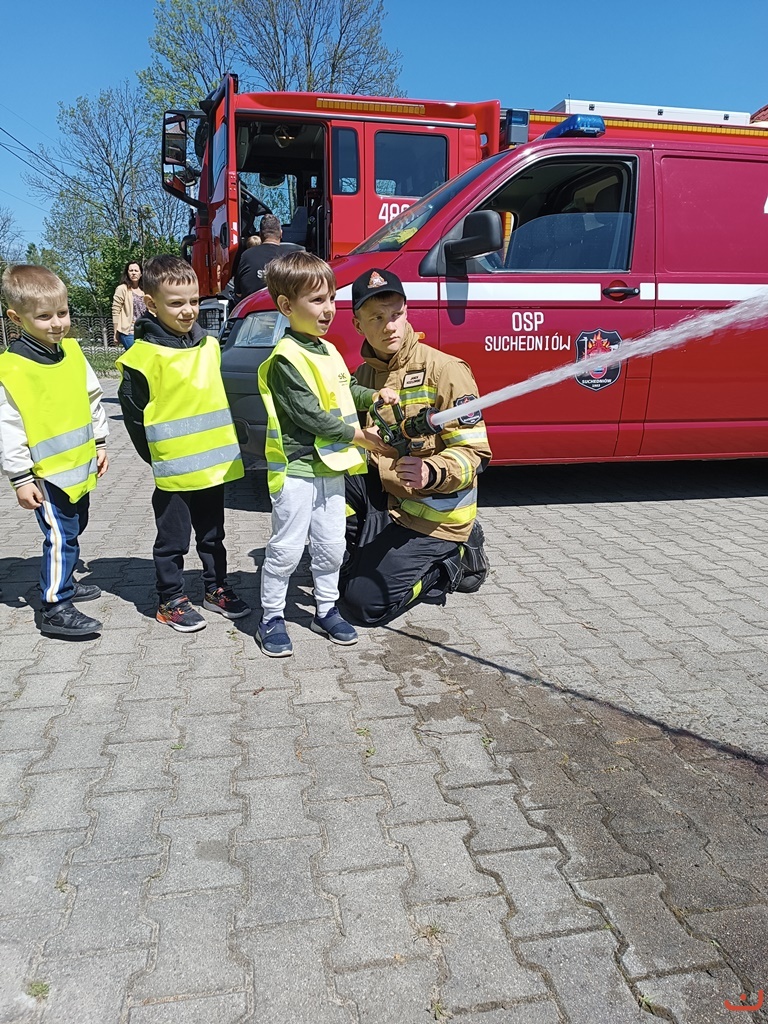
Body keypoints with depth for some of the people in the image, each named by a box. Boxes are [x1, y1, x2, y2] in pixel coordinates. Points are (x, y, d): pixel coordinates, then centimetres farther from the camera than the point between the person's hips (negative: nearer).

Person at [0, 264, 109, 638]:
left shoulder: (72, 351, 4)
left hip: (79, 466, 8)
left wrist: (99, 443, 15)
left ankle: (62, 582, 39)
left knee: (73, 529, 20)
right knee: (60, 537, -8)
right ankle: (55, 609, 2)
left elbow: (93, 399, 15)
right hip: (47, 473, -8)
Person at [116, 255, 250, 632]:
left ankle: (215, 588, 33)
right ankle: (170, 600, 21)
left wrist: (222, 447, 15)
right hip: (173, 471, -6)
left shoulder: (209, 345, 6)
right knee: (172, 539, 7)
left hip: (214, 465, 6)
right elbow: (133, 410, -9)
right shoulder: (145, 354, -13)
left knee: (212, 534, 18)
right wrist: (156, 457, -4)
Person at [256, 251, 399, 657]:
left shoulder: (329, 351, 12)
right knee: (286, 548, 1)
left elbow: (346, 389, 29)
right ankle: (271, 619, 15)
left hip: (332, 467, 8)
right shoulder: (286, 360, -16)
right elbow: (310, 416, -20)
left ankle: (326, 610, 29)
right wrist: (360, 436, -17)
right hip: (296, 470, -8)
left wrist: (375, 395, 12)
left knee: (330, 546, 15)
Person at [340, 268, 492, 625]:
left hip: (434, 514, -6)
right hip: (386, 497, 6)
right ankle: (360, 563, 2)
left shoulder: (445, 370, -16)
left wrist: (431, 473, -39)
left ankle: (454, 559, 8)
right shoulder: (363, 376, 6)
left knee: (366, 603, -15)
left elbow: (474, 452, -19)